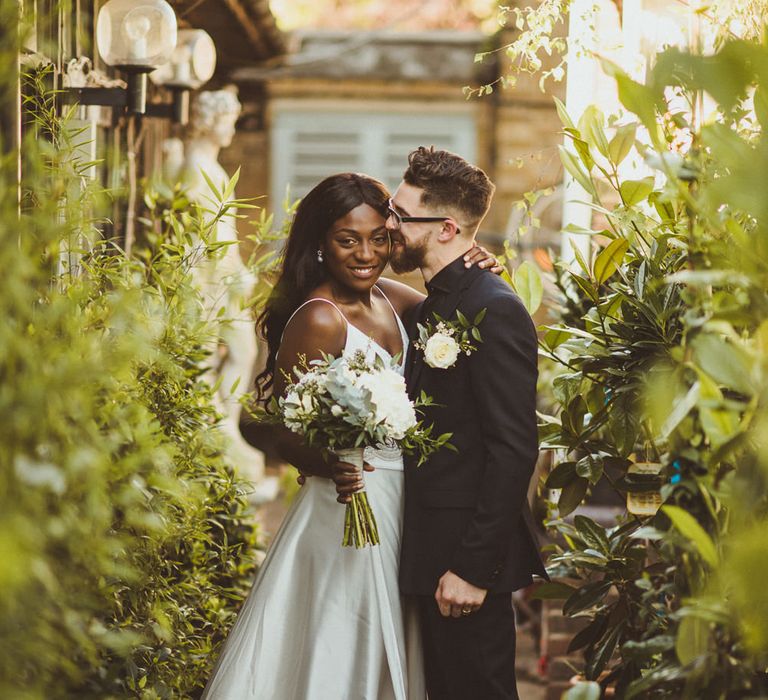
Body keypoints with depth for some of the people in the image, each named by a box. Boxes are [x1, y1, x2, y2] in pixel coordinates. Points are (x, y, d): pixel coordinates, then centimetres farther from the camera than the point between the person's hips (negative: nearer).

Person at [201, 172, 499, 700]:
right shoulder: (319, 320, -17)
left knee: (388, 655, 18)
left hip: (398, 504, 8)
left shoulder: (390, 297, 4)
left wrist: (475, 273, -6)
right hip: (353, 511, -8)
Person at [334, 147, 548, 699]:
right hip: (432, 553, 9)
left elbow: (514, 451, -21)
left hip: (468, 558, -9)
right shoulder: (429, 309, 14)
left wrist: (474, 567, -21)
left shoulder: (494, 310, -16)